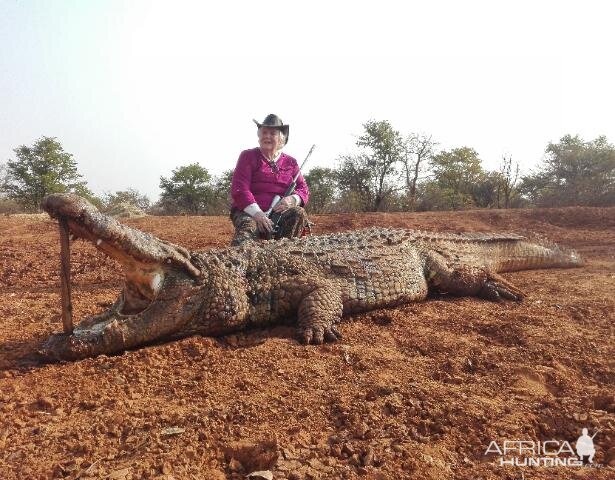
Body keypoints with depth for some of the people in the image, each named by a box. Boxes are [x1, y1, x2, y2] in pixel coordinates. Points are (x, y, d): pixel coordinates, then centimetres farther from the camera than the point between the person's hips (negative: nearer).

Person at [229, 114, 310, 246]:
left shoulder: (290, 162, 19)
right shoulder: (248, 156, 8)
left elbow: (303, 189, 13)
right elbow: (238, 189, -3)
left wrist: (292, 199, -14)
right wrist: (257, 213, -20)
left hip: (279, 213, 3)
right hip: (248, 212, -3)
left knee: (299, 213, -27)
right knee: (248, 225, -36)